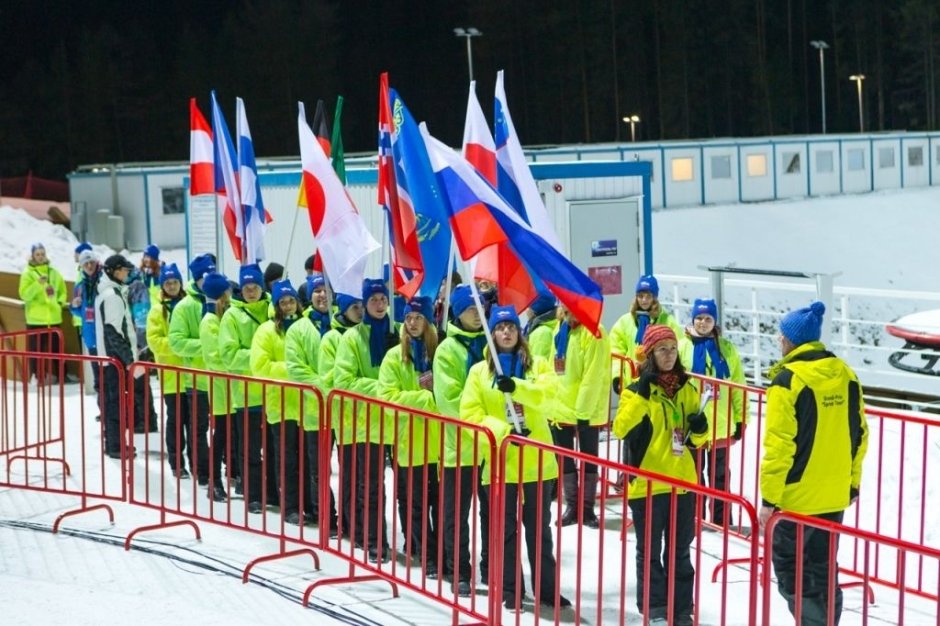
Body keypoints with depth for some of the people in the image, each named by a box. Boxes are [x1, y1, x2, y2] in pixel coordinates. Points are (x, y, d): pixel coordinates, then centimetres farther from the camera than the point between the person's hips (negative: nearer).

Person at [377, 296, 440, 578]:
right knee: (416, 503, 2)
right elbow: (388, 396, -9)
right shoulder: (395, 356, 1)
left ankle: (441, 552, 13)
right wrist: (425, 397, -14)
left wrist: (435, 386, -10)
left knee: (440, 500, 4)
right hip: (409, 440, -1)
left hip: (438, 438, 1)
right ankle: (427, 556, 8)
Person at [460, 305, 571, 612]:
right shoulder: (479, 372, 4)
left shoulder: (538, 365, 5)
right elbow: (470, 414, -4)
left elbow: (548, 398, -12)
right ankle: (510, 590, 14)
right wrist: (504, 431, -17)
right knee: (506, 529, 5)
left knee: (539, 528, 8)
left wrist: (516, 386, -27)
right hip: (501, 462, 0)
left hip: (536, 460, 0)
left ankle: (546, 588, 17)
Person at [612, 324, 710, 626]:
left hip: (683, 482, 4)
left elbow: (697, 439, 14)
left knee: (680, 552, 12)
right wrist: (641, 396, -24)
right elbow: (622, 428, -18)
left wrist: (700, 429, -8)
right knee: (650, 552, 3)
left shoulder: (687, 389, 9)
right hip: (647, 483, -4)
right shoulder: (636, 389, -4)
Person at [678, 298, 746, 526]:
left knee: (720, 476, 13)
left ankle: (721, 520, 21)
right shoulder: (683, 347, -2)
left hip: (721, 425, 1)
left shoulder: (727, 349, 2)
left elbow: (738, 387, 4)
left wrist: (741, 420, 2)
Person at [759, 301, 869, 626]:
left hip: (796, 499, -6)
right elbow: (859, 435, 10)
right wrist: (852, 482, 20)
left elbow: (779, 446, -18)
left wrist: (768, 498, -12)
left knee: (792, 575, 6)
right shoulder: (846, 375, 4)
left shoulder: (788, 380, -16)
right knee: (824, 572, 17)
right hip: (835, 498, 6)